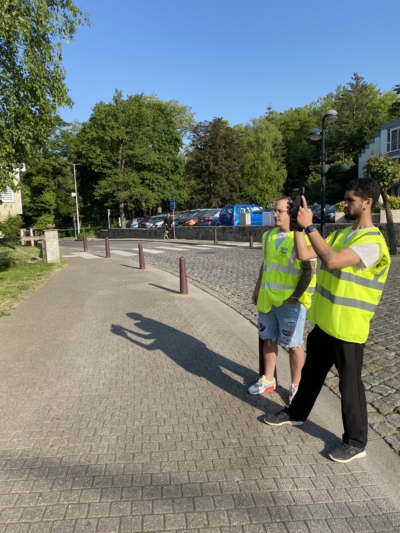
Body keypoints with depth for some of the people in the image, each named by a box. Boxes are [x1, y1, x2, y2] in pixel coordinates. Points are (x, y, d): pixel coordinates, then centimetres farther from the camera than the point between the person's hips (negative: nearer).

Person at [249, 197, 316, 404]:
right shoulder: (269, 236, 9)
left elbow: (309, 271, -15)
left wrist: (296, 297, -17)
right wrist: (257, 290, 18)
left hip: (289, 301, -7)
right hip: (267, 299, 7)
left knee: (294, 345, 7)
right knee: (269, 339, 17)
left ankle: (296, 386, 25)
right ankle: (268, 379, 34)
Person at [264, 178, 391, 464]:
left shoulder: (372, 242, -19)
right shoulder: (341, 234, 9)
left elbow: (332, 261, -33)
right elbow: (304, 254, 3)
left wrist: (309, 226, -29)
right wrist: (298, 225, -7)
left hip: (348, 327, -8)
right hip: (325, 321, 8)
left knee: (349, 382, 7)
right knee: (311, 371, 22)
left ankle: (356, 441, 26)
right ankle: (297, 413, 42)